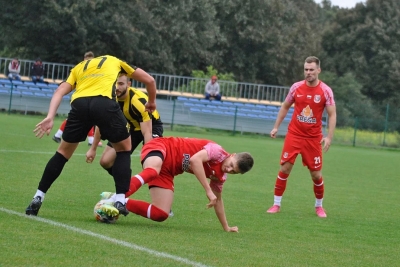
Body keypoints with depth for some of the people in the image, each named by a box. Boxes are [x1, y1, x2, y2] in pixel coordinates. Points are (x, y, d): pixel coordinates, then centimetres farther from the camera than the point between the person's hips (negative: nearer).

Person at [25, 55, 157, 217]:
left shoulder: (78, 68, 36)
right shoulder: (115, 61, 35)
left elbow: (60, 91, 18)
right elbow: (149, 80, 36)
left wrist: (50, 117, 6)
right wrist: (151, 102, 54)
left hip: (79, 104, 2)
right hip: (105, 102, -2)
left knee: (63, 152, 22)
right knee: (123, 148, 20)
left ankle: (37, 199, 19)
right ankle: (120, 201, 8)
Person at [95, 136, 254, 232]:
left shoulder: (220, 176, 10)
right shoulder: (218, 152, -14)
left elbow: (217, 199, 26)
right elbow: (195, 159, -31)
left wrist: (226, 227, 31)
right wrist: (208, 191, -31)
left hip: (167, 171, 8)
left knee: (161, 214, -9)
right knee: (152, 171, -46)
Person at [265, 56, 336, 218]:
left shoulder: (326, 91, -7)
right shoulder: (296, 87, 0)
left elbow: (332, 114, -5)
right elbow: (285, 107, 14)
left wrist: (329, 136, -15)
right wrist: (276, 127, 9)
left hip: (313, 138, -1)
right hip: (294, 135, 1)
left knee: (316, 174, 2)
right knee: (285, 168, -4)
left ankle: (319, 206, 22)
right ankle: (276, 204, 5)